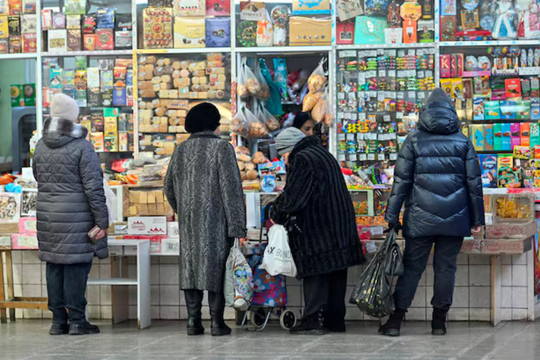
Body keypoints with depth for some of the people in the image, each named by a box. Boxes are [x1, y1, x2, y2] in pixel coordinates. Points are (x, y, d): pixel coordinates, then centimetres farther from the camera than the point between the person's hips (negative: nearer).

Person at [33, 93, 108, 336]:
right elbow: (93, 187, -13)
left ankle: (58, 320, 14)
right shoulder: (82, 147, -12)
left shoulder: (41, 146, 6)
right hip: (77, 217, -6)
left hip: (48, 215, 6)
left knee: (54, 267, 10)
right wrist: (102, 221, -10)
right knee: (76, 266, -1)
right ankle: (77, 321, 2)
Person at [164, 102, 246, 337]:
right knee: (216, 268, 0)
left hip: (189, 223, 5)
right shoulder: (222, 148, -7)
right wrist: (237, 227, -10)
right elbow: (231, 189, -11)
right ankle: (217, 322, 1)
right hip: (216, 221, -5)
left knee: (191, 265, 8)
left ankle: (193, 321, 7)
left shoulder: (180, 150, 9)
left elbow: (169, 188, 15)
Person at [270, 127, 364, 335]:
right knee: (336, 275, 11)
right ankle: (336, 320, 17)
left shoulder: (302, 160, -14)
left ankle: (312, 320, -5)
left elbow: (292, 198, -16)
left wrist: (276, 214, 1)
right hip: (340, 229, 9)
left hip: (317, 229, -9)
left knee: (315, 275, -5)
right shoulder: (322, 153, 17)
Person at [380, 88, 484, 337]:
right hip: (454, 218, 1)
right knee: (446, 267, 8)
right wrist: (477, 218, 10)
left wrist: (392, 217, 0)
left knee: (412, 267, 4)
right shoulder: (462, 141, 6)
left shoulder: (414, 141, 1)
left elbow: (401, 181, -2)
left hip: (421, 219, -1)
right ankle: (439, 321, 10)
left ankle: (396, 320, 2)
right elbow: (474, 182, 5)